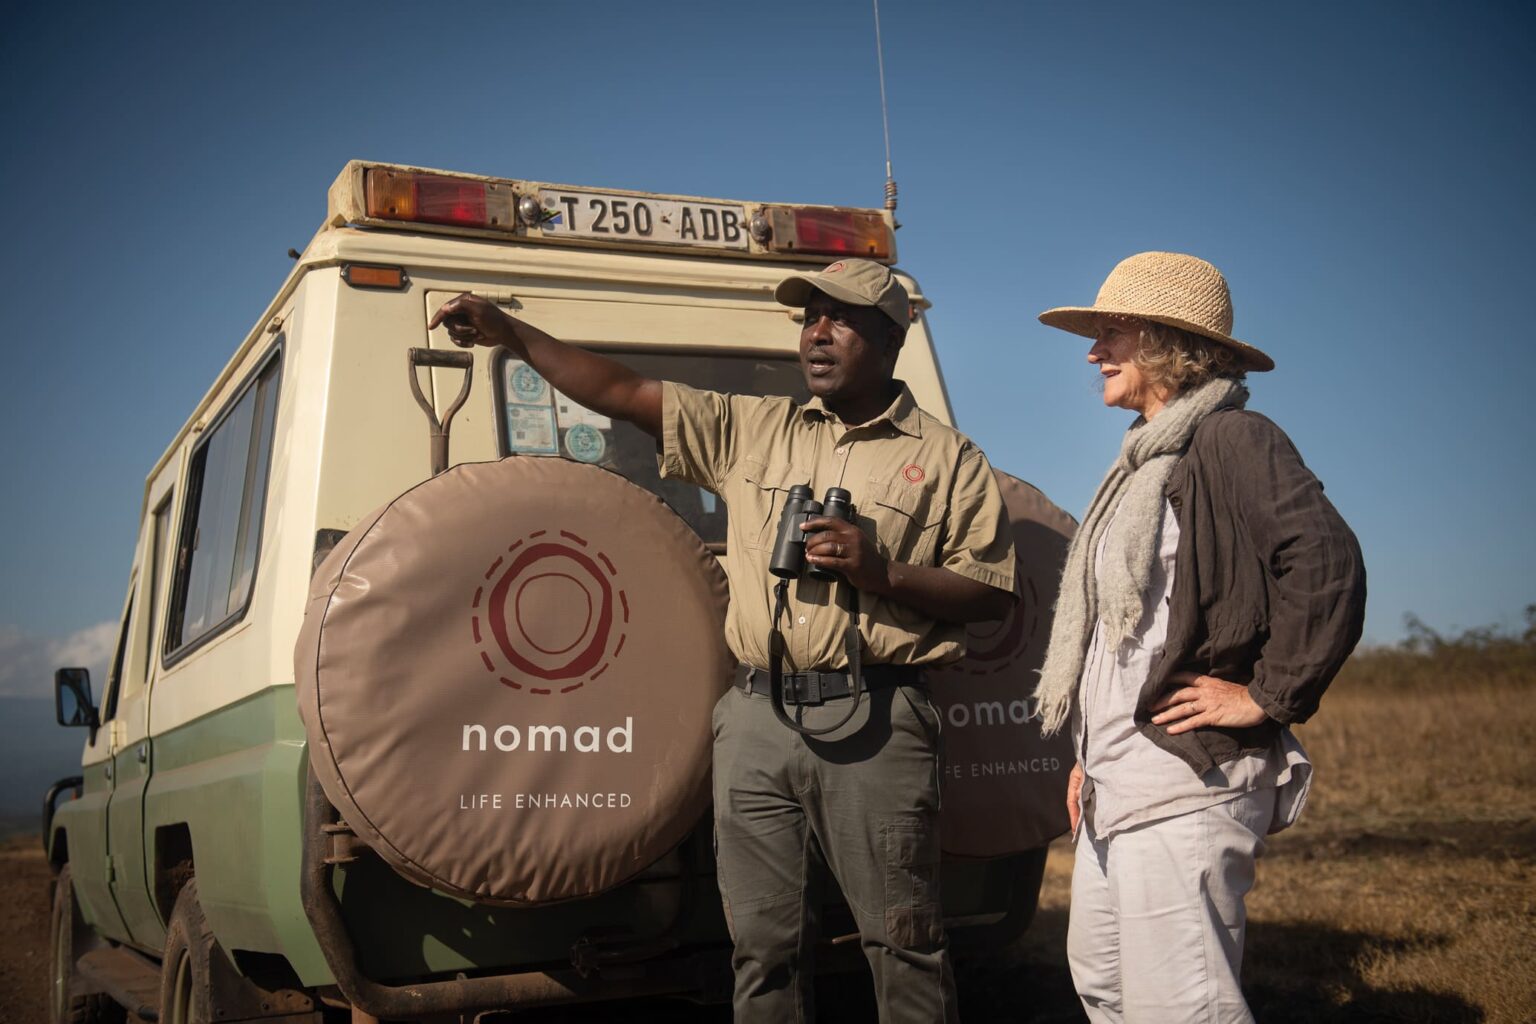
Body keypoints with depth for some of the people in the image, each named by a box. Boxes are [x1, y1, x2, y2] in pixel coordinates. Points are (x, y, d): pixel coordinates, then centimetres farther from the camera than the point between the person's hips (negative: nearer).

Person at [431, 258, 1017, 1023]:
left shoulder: (947, 458, 5)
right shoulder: (751, 430, 14)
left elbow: (992, 594, 2)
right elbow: (624, 395, 11)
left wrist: (882, 572, -12)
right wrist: (511, 333, 4)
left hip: (874, 725, -3)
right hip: (757, 720, 4)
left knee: (904, 944, 2)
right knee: (764, 946, 11)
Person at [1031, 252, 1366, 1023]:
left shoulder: (1230, 439, -10)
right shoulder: (1147, 456, 19)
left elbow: (1327, 565, -24)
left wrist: (1268, 696, -17)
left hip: (1185, 781, -10)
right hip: (1118, 783, 10)